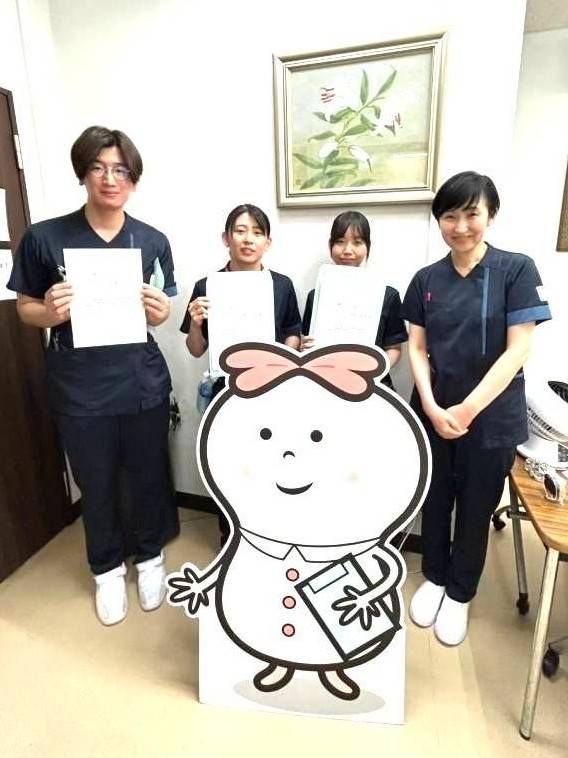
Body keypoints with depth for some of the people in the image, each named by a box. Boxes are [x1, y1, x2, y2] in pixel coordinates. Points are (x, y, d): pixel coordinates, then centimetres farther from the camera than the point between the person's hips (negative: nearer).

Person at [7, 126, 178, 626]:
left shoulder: (153, 242, 0)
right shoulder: (44, 238, -6)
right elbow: (25, 308, 3)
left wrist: (160, 312, -15)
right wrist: (50, 312, -19)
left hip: (144, 384, 1)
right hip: (80, 391, -1)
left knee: (149, 478, 15)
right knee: (96, 487, 15)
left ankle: (150, 557, 42)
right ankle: (107, 569, 41)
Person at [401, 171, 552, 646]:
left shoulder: (517, 270, -7)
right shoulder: (426, 280, 3)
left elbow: (518, 350, -13)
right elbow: (417, 349, 1)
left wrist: (467, 410, -17)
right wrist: (431, 407, -13)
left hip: (491, 418, -2)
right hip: (432, 415, 3)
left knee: (476, 511, 13)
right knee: (435, 504, 16)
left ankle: (459, 595, 36)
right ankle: (434, 578, 40)